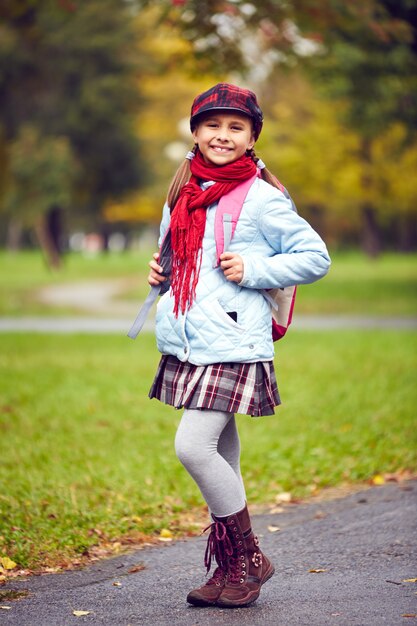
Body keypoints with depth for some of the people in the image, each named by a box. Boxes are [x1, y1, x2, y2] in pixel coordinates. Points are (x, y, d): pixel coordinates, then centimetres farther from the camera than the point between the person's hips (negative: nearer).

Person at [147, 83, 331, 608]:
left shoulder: (261, 198, -6)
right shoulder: (183, 193, 14)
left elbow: (315, 257, -5)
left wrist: (252, 270, -14)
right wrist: (159, 271, 7)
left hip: (231, 343, -7)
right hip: (186, 342, 7)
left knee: (193, 447, -14)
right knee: (220, 454, 11)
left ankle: (249, 558, 2)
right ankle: (230, 567, 20)